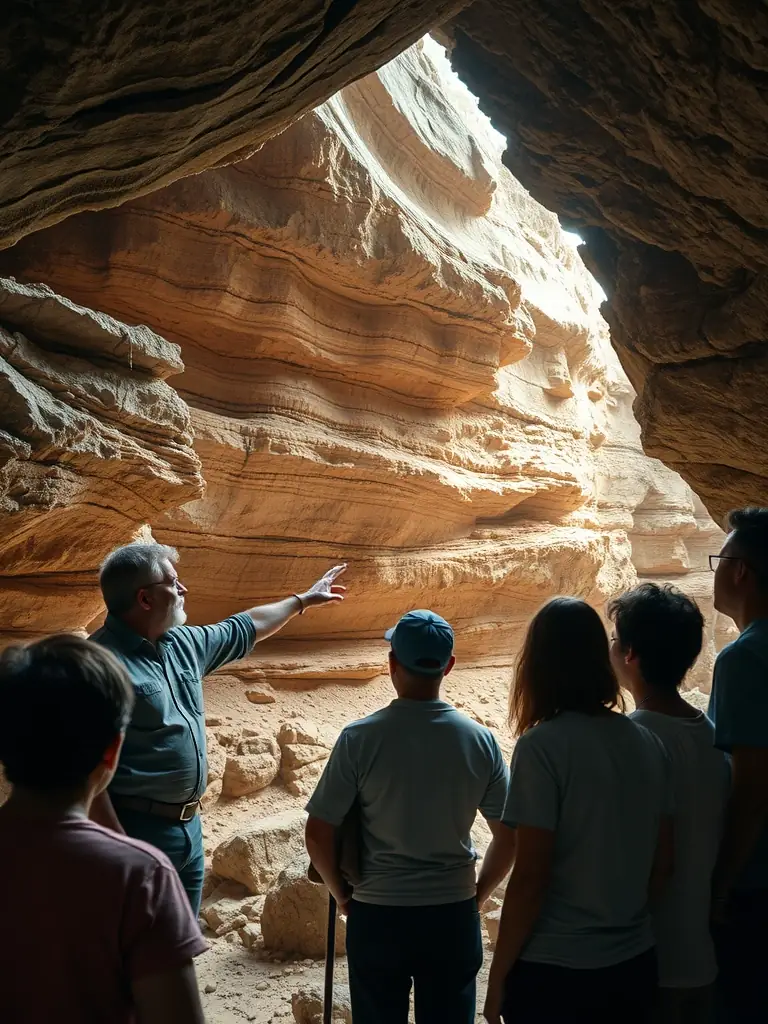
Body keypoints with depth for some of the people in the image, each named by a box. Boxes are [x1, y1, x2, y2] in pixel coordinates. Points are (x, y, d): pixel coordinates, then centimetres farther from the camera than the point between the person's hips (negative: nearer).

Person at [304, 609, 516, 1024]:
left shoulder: (360, 737, -13)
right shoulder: (480, 739, -7)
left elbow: (318, 834, -10)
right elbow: (509, 837, 0)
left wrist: (342, 893, 6)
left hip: (377, 914, -1)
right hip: (453, 914, 2)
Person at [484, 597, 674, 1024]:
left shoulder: (542, 746, -17)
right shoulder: (649, 743, 0)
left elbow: (529, 878, -17)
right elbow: (664, 862, 7)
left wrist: (498, 975, -6)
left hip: (554, 970, -5)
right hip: (635, 965, 6)